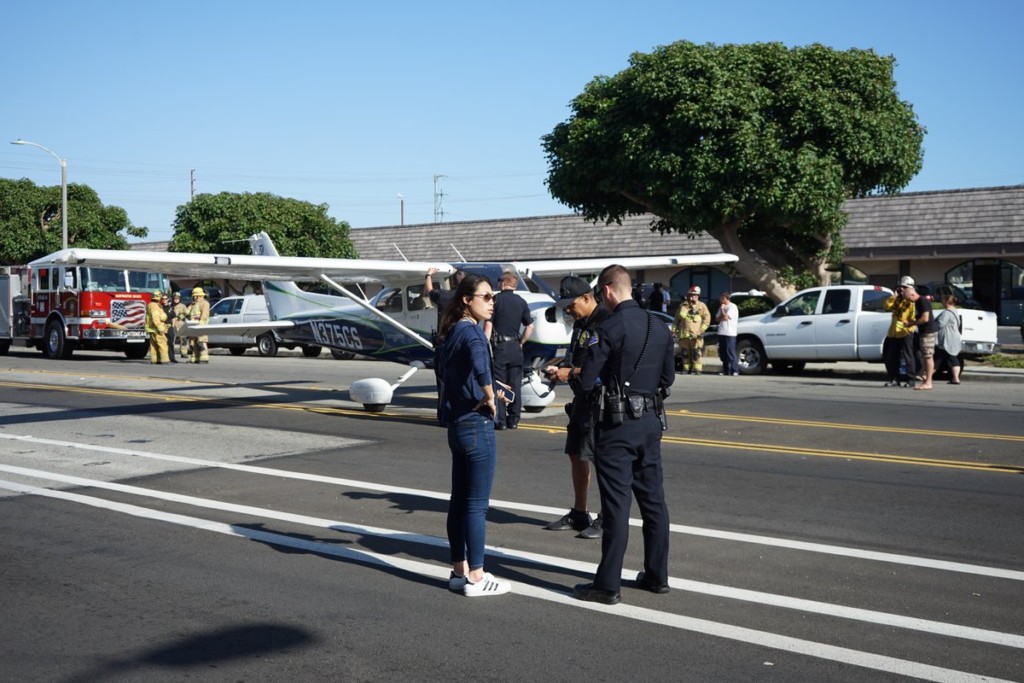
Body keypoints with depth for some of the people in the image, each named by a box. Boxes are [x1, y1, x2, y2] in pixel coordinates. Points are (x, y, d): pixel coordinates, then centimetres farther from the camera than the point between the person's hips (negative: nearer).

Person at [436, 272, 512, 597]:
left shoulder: (451, 332, 11)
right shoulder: (471, 332, -16)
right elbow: (480, 366, -37)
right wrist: (489, 398, -23)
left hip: (457, 424, 9)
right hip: (477, 424, -9)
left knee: (459, 499, 14)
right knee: (477, 503, -1)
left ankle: (460, 570, 23)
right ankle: (476, 578, 6)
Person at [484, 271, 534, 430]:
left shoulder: (496, 300, -6)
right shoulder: (521, 302, 7)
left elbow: (488, 325, -10)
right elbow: (530, 326, 6)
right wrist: (521, 342, 14)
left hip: (499, 346, -4)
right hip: (515, 347, 4)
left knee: (498, 385, 2)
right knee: (515, 385, 9)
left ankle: (500, 420, 0)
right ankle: (513, 419, 11)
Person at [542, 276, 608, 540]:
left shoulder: (606, 322, -16)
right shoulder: (580, 324, 15)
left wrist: (570, 373, -18)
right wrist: (559, 368, 7)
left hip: (601, 401, -10)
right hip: (582, 399, 10)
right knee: (576, 455, 15)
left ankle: (607, 518, 4)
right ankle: (579, 514, 26)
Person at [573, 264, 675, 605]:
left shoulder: (609, 329, -15)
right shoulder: (660, 328, 8)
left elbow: (587, 381, -14)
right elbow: (668, 377, 15)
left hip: (619, 425, -7)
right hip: (652, 422, 7)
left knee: (617, 505, -3)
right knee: (653, 500, 14)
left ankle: (607, 584, 3)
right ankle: (657, 575, 23)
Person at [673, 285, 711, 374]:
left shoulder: (701, 306, 9)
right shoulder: (683, 306, 17)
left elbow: (707, 318, 2)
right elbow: (677, 319, 20)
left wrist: (702, 329, -8)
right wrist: (674, 329, 11)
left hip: (696, 334, -3)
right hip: (684, 334, 3)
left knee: (697, 353, -9)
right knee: (685, 353, 6)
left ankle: (697, 369, -8)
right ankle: (687, 369, 14)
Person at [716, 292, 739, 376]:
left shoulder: (732, 307, -6)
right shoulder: (722, 307, 20)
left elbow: (726, 317, -16)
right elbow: (717, 319, 14)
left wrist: (722, 309, -2)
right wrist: (723, 317, -6)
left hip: (730, 333, -8)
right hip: (721, 333, 8)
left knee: (730, 353, -11)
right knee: (722, 353, 8)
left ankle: (734, 370, -11)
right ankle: (725, 370, 14)